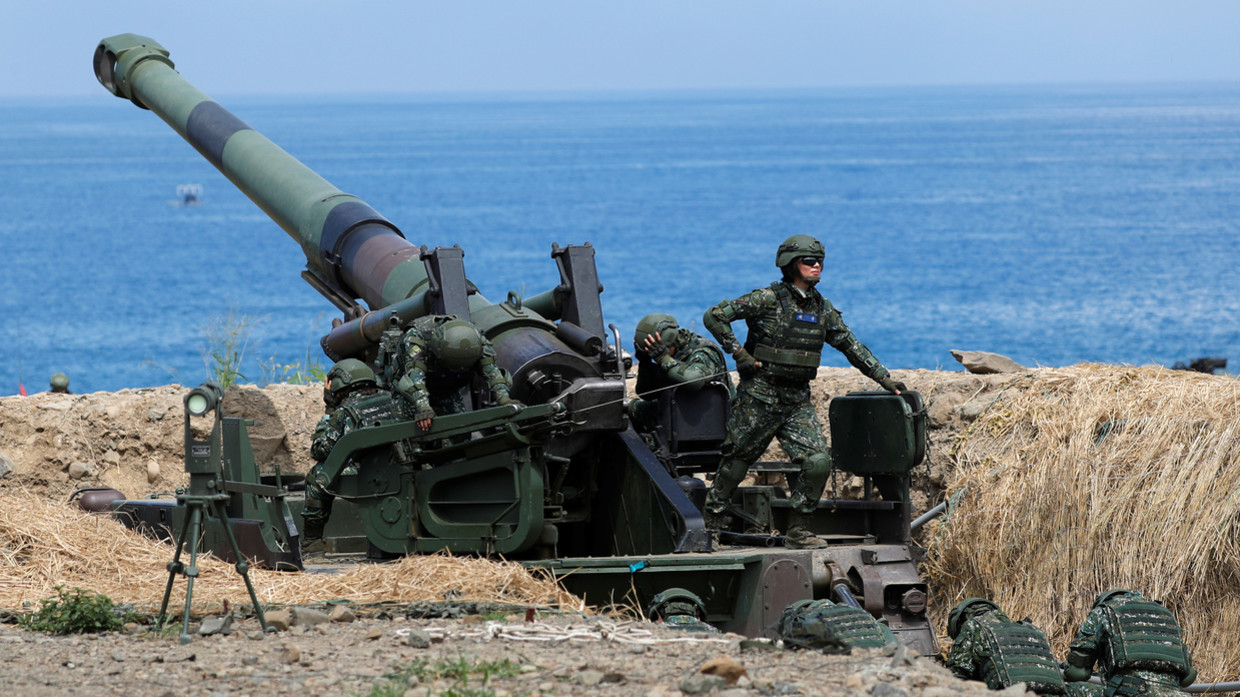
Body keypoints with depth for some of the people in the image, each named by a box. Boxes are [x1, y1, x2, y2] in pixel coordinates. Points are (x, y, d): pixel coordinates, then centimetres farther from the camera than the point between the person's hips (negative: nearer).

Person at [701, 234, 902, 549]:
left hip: (798, 401, 5)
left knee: (818, 461, -8)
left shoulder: (823, 308, 9)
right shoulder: (768, 299, -11)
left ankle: (797, 531, 1)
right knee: (737, 461, 4)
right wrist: (739, 354, -13)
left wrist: (884, 378, 13)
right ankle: (710, 521, 22)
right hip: (759, 397, -5)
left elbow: (851, 346, 17)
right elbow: (714, 316, -11)